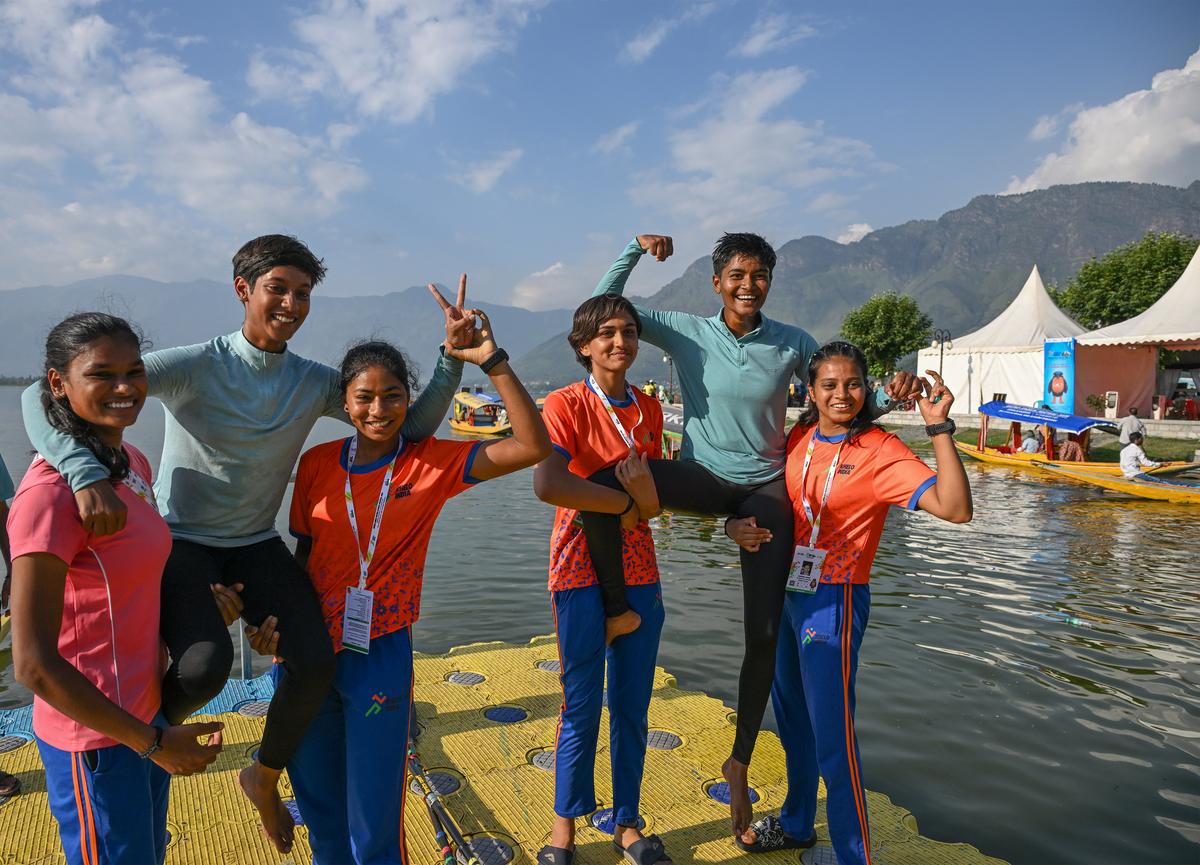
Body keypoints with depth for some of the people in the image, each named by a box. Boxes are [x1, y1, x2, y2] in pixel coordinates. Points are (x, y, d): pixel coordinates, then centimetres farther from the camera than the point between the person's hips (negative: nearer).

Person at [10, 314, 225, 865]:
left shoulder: (134, 464, 2)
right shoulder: (49, 491, -24)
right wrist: (154, 741, -19)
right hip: (96, 738, -8)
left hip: (142, 718, 8)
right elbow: (33, 665, -25)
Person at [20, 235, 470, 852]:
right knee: (206, 666, -29)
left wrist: (453, 356, -15)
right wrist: (87, 474, -41)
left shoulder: (315, 383, -3)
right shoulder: (196, 366, -17)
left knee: (316, 662, -13)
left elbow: (412, 428, -2)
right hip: (180, 542, -4)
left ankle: (264, 778, 19)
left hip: (255, 545, 4)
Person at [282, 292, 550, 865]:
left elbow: (533, 446, -20)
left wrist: (491, 360, -25)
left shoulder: (432, 463, -9)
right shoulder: (317, 463, -1)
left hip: (380, 657, -3)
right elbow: (302, 553, 10)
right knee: (318, 804, 21)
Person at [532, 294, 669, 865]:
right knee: (582, 705, 4)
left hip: (639, 571, 5)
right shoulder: (565, 405, -9)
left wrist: (644, 490, -18)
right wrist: (624, 502, -16)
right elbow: (546, 485, -27)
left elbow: (656, 503, 6)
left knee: (631, 705, 12)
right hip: (581, 570, -4)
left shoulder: (648, 409, 8)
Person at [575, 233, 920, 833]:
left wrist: (890, 393, -16)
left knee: (765, 633, 1)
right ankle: (617, 610, -7)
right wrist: (636, 249, -14)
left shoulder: (793, 345, 0)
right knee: (599, 484, -30)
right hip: (701, 478, -1)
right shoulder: (686, 332, -3)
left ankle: (739, 761, 23)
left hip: (765, 490, 1)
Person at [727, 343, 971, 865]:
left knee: (833, 739, 0)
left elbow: (955, 508, -26)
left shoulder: (880, 451, -14)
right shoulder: (796, 440, 2)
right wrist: (736, 527, -13)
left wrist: (939, 428, -31)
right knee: (791, 720, 22)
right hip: (784, 592, 7)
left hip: (832, 602, -6)